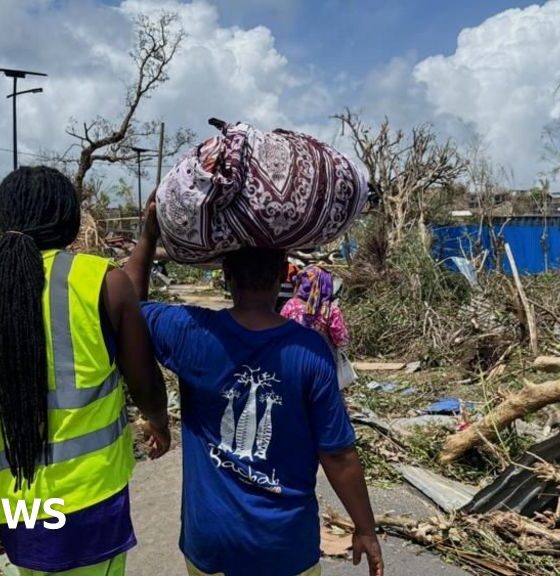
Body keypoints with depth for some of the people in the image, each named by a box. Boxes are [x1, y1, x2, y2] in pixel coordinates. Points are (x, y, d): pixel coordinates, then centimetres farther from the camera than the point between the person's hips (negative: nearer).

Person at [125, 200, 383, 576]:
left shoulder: (191, 333, -17)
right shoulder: (310, 351, -18)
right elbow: (338, 456, -12)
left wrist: (149, 236, 3)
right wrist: (366, 531, 1)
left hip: (211, 540, 1)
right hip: (286, 541, -1)